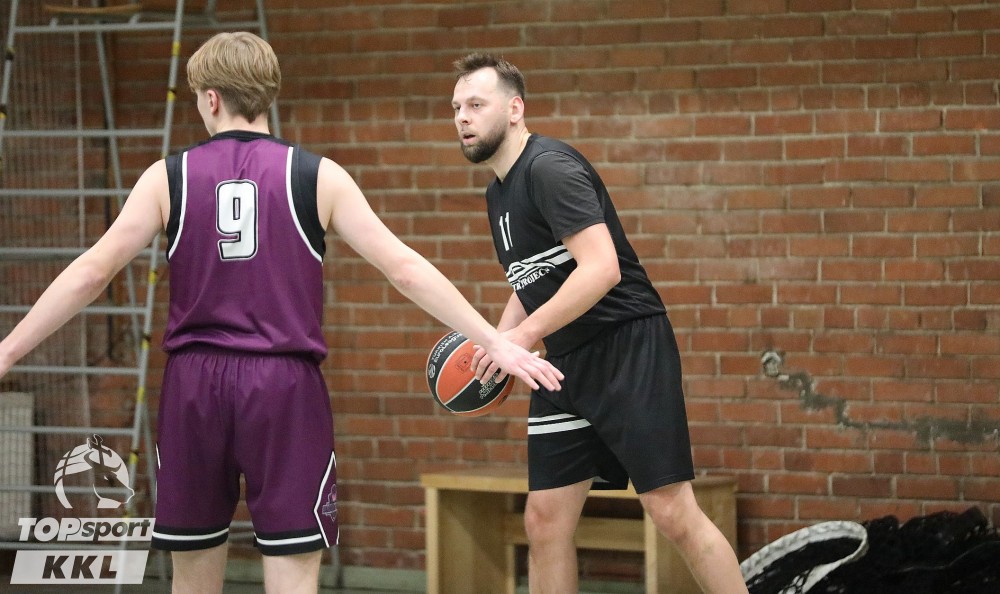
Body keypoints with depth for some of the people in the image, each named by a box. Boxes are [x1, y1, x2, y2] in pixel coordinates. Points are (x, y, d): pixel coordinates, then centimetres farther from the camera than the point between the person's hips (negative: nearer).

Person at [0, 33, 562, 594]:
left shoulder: (169, 177, 3)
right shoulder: (317, 176, 1)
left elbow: (90, 274, 1)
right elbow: (404, 267, -2)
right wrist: (495, 342, 2)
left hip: (195, 384, 2)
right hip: (285, 384, -2)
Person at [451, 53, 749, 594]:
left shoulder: (550, 168, -14)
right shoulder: (498, 193, 16)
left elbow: (601, 268, -24)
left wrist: (526, 334, -23)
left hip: (628, 350, -9)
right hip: (565, 366, 9)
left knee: (673, 512, -12)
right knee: (545, 522, 4)